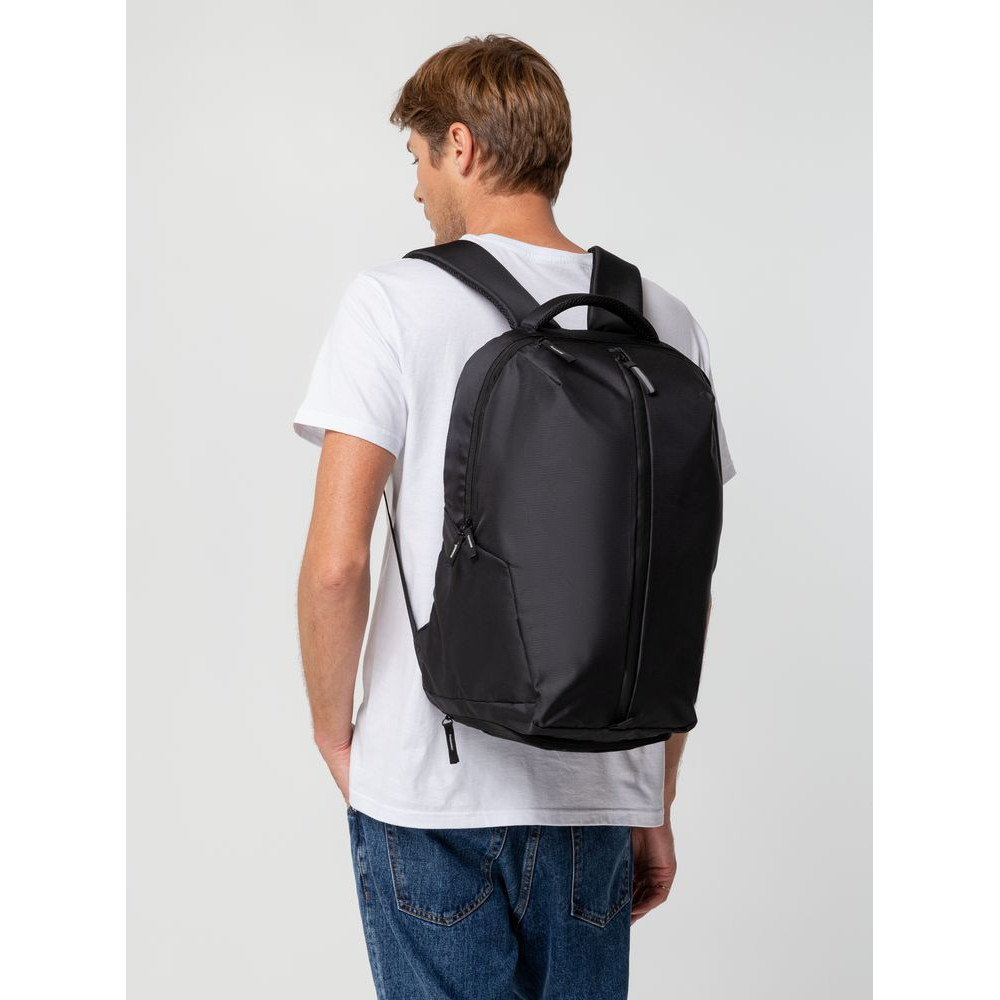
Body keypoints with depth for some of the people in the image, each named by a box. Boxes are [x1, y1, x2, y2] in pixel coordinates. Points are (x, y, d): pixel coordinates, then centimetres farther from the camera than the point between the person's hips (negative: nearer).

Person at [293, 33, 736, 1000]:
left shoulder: (393, 303, -7)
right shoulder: (664, 323, 4)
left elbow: (336, 562, -13)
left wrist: (333, 730, 4)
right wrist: (657, 805, 15)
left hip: (430, 786, -3)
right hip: (600, 790, 4)